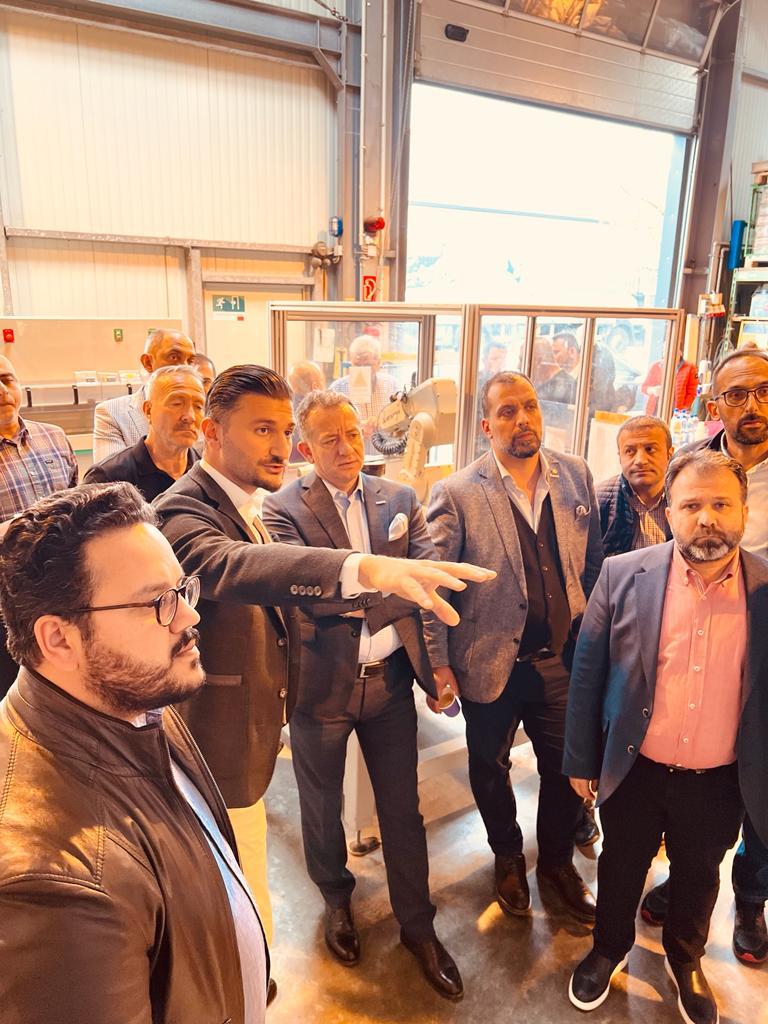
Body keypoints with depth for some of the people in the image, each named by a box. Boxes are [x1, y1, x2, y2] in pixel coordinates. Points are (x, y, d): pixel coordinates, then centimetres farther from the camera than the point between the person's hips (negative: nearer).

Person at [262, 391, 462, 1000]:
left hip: (390, 679, 2)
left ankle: (418, 925, 38)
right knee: (322, 806, 21)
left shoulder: (400, 499, 1)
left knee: (403, 808, 16)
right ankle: (337, 900, 51)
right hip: (321, 684, -1)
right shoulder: (284, 509, -11)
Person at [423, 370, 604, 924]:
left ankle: (558, 863, 47)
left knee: (568, 771, 18)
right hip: (491, 664, -2)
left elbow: (594, 561, 6)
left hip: (563, 659, 3)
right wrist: (438, 664, -10)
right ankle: (508, 858, 49)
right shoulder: (457, 494, -14)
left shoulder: (577, 474, -2)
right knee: (491, 770, 19)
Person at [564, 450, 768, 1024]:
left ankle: (686, 960, 54)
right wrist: (581, 760, -3)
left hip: (720, 782, 1)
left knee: (698, 876, 25)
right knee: (621, 867, 22)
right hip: (634, 772, -1)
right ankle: (610, 949, 51)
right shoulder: (624, 575, -13)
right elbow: (588, 670, -6)